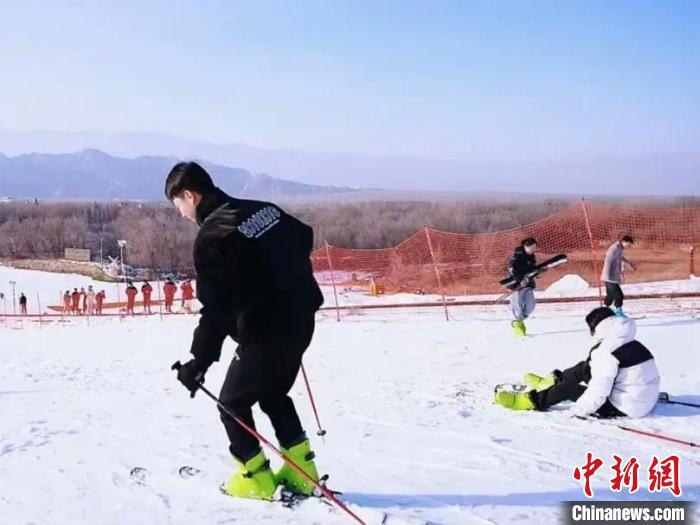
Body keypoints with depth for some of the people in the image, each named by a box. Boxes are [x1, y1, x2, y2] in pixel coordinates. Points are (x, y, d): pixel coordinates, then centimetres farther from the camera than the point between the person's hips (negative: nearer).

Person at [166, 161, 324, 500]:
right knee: (274, 395, 26)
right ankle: (301, 472, 23)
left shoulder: (211, 236, -16)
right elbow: (304, 236, 22)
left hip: (264, 334, -8)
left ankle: (255, 479, 15)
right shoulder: (263, 209, 7)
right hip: (301, 322, 8)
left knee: (232, 403, 12)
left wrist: (199, 362, -16)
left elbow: (215, 310, -21)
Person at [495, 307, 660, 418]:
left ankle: (532, 400, 14)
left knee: (569, 387, 1)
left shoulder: (607, 352, -22)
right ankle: (553, 381, 37)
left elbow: (598, 391, -25)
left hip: (624, 407, -9)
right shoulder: (632, 344, 7)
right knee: (584, 368, 17)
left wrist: (578, 410, -13)